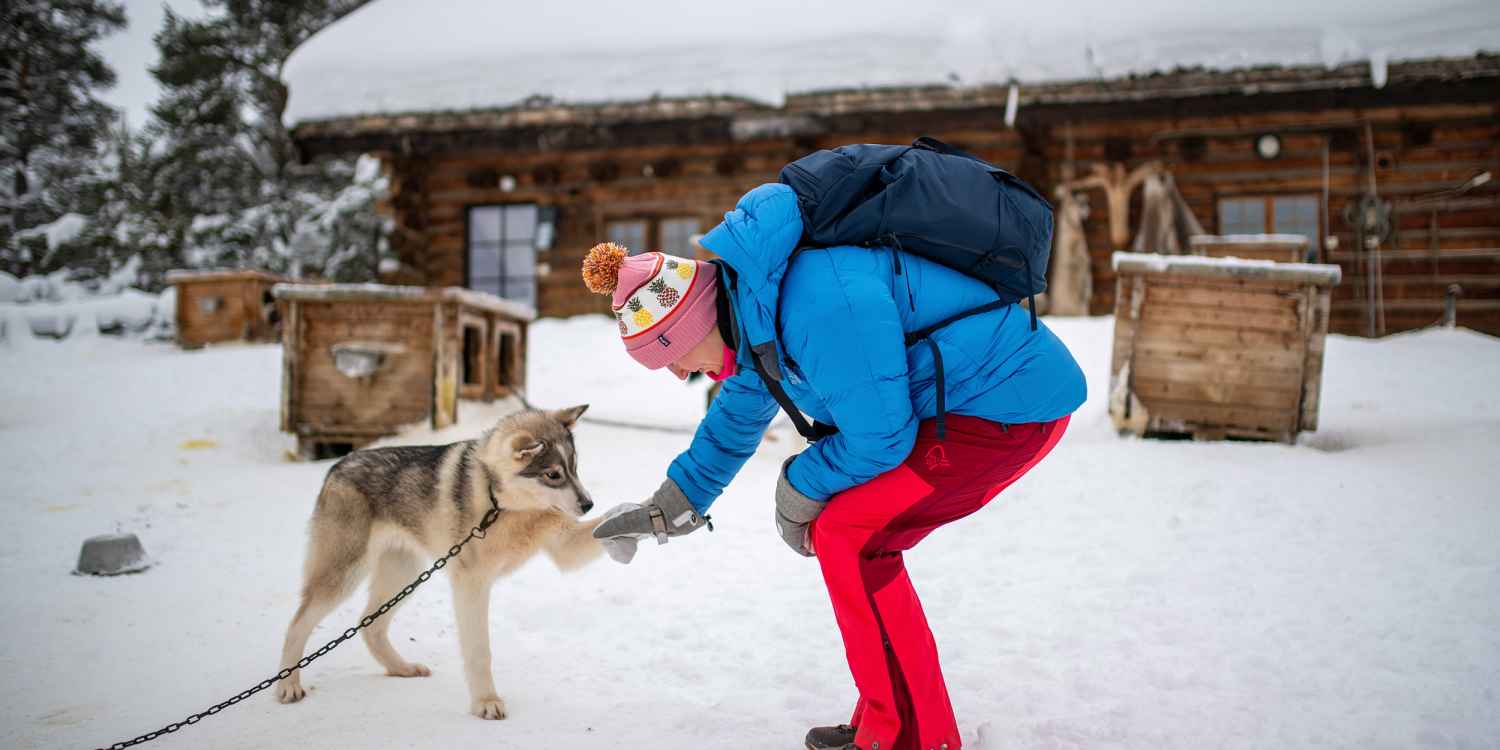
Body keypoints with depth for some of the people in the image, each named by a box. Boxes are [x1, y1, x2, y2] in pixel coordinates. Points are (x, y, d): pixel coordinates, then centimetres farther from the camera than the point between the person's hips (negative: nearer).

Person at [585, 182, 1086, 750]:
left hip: (1010, 404, -10)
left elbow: (879, 437, -20)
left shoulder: (819, 302, -29)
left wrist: (797, 491, -3)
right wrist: (668, 509, 26)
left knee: (850, 537, -13)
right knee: (848, 532, 9)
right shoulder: (758, 299, 3)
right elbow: (739, 414, 19)